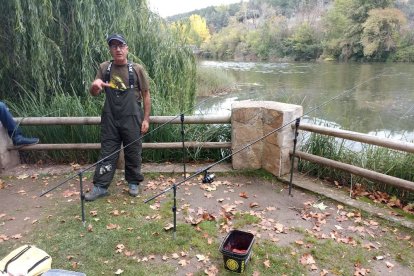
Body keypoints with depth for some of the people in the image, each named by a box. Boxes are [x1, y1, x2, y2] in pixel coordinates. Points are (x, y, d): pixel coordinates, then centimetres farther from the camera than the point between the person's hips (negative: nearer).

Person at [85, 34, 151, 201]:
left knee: (133, 153, 8)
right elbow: (94, 94, 6)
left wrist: (146, 119, -4)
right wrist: (95, 85, -18)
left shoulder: (137, 69, -2)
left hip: (132, 119, -2)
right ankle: (100, 186, 16)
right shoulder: (104, 68, 5)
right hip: (110, 119, 2)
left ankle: (133, 183, 25)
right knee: (107, 152, 7)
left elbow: (146, 95, 0)